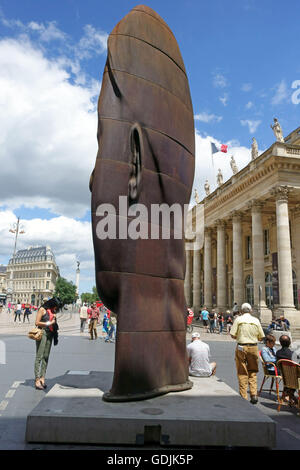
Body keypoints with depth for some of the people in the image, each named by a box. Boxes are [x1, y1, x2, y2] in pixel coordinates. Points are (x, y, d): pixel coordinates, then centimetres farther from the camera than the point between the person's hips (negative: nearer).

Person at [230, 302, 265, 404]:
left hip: (241, 347, -2)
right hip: (253, 347, 2)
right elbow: (261, 337, 5)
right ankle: (254, 394, 6)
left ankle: (244, 397, 9)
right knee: (252, 372, 16)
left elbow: (233, 335, -7)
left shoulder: (238, 319, -4)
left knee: (242, 373, 6)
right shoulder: (256, 320, 2)